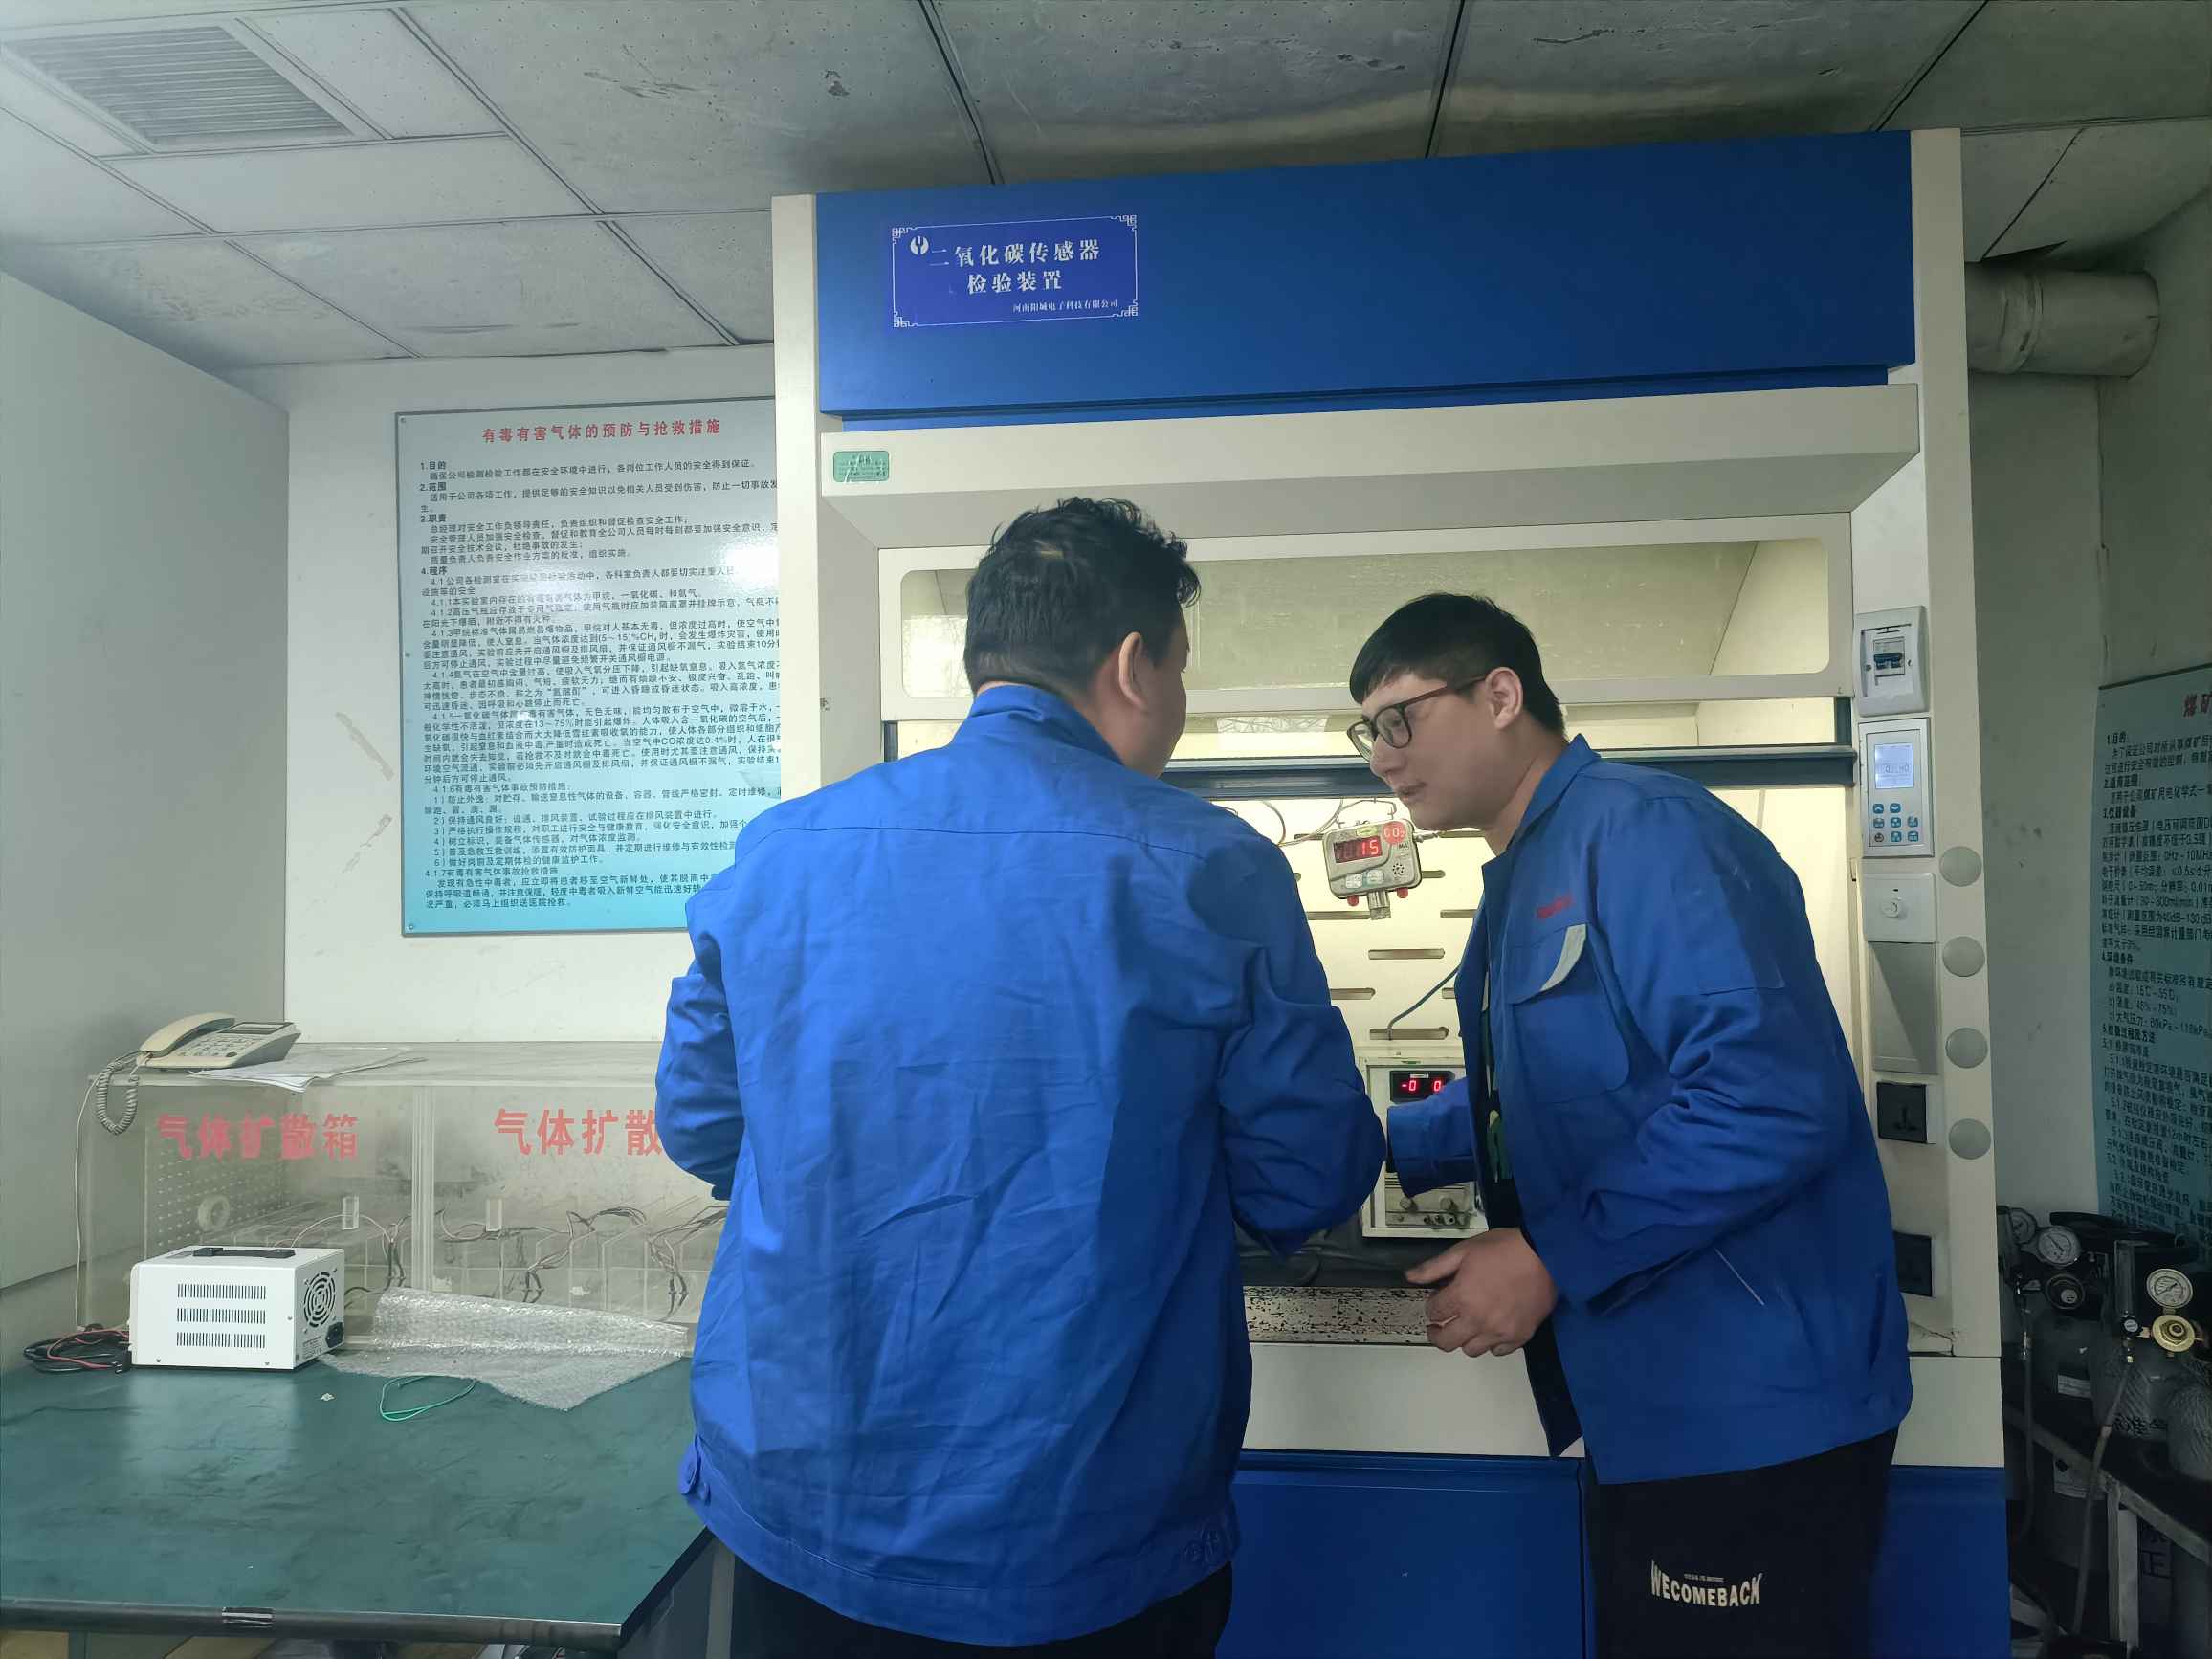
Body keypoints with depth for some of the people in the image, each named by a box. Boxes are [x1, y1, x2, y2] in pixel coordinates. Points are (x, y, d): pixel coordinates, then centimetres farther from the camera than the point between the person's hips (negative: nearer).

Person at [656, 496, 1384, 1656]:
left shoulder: (776, 854, -6)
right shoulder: (1212, 874, -15)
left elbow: (698, 1126, 5)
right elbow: (1310, 1186, -8)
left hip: (799, 1512, 3)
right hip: (1091, 1552, -2)